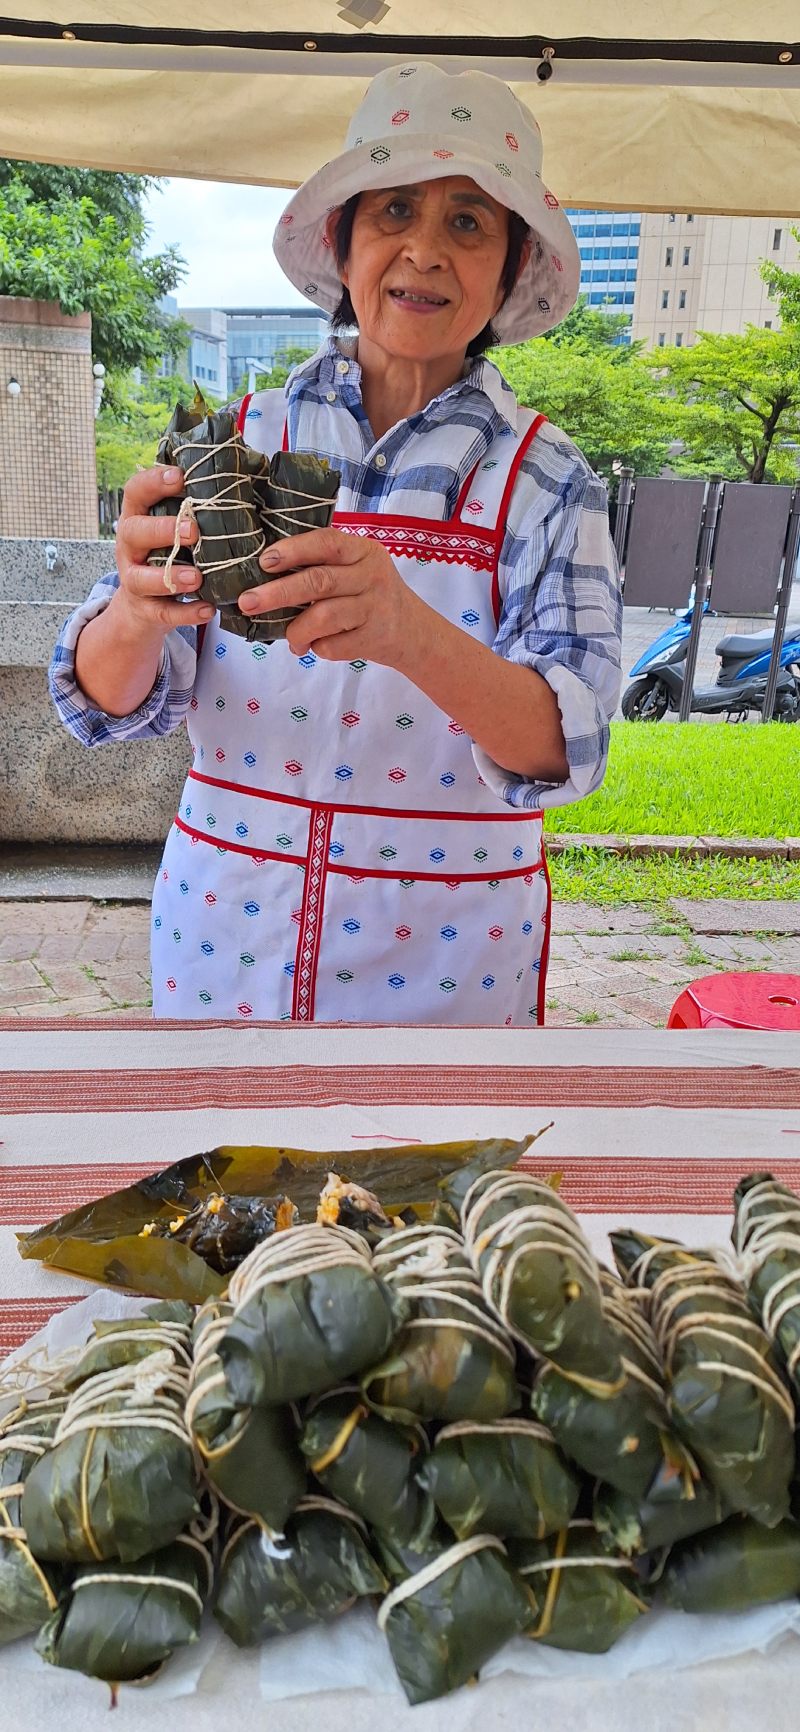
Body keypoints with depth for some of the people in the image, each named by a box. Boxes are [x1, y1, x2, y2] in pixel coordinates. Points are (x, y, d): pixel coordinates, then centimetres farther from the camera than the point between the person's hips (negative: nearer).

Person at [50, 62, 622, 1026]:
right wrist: (138, 612, -30)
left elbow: (565, 746, -17)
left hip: (442, 960, -1)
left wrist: (411, 633, -36)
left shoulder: (545, 479, -5)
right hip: (224, 944, 2)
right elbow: (110, 699, -7)